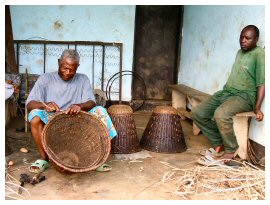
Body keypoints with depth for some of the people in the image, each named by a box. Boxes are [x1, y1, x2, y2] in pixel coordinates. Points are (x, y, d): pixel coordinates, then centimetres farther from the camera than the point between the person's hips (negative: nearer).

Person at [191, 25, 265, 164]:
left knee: (221, 114, -37)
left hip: (244, 95, -8)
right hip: (226, 92, 9)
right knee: (197, 113, -5)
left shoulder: (259, 54, -8)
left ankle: (231, 150, -13)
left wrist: (257, 108, -21)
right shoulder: (240, 52, 18)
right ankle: (219, 144, 5)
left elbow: (262, 83, -14)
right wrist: (225, 91, 16)